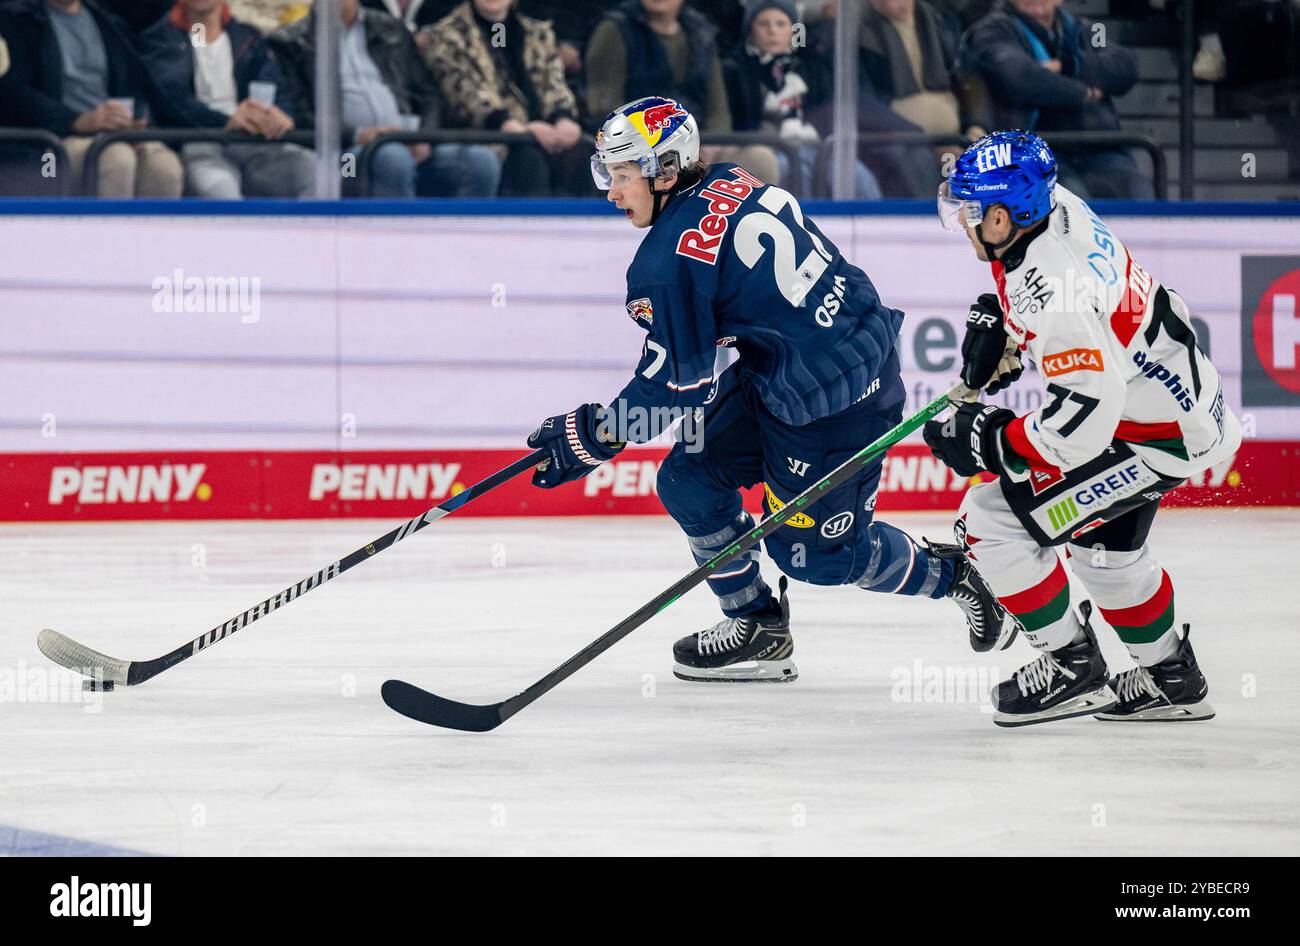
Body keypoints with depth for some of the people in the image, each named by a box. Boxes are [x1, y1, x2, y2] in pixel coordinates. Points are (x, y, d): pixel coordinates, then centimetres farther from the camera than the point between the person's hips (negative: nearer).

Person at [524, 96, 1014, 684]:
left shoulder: (669, 259, -22)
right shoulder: (735, 184, 3)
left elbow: (676, 388, -18)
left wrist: (591, 436, -7)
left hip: (832, 404, -10)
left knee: (816, 553, 4)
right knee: (690, 479, 8)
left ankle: (950, 574, 23)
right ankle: (756, 630, 18)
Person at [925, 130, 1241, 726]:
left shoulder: (1053, 288, -34)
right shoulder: (1053, 205, -7)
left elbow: (1087, 412, -35)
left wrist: (991, 442, -25)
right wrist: (998, 328, 8)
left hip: (1159, 432, -10)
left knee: (993, 519, -9)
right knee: (1103, 544, 28)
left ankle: (1071, 667, 4)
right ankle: (1172, 678, 43)